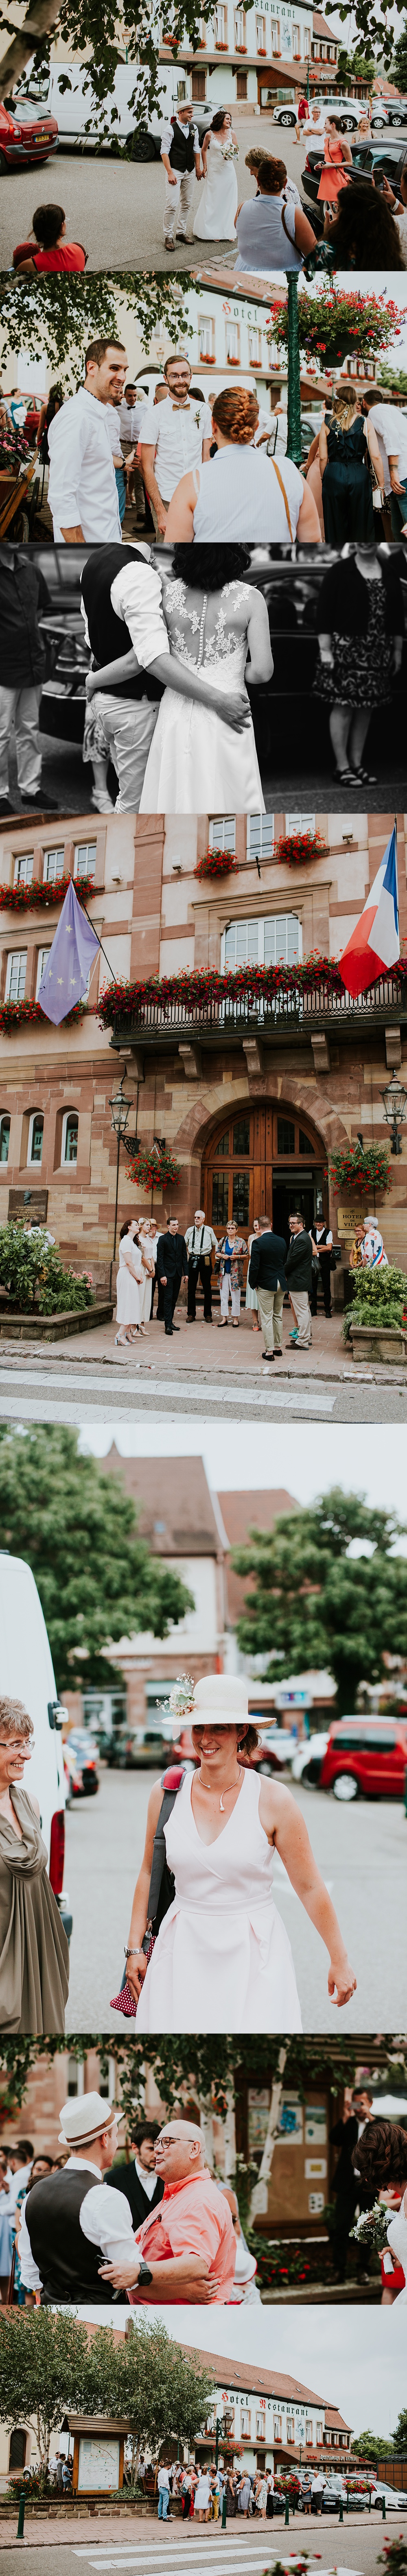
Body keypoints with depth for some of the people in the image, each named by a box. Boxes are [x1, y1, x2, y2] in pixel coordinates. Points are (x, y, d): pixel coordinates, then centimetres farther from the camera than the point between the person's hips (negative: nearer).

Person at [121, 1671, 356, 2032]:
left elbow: (309, 1887, -3)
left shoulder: (273, 1800, -8)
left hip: (253, 1957, -2)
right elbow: (149, 1873, 13)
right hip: (185, 1955, 2)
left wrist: (340, 1961, 1)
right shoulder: (167, 1793, 0)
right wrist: (135, 1947, 13)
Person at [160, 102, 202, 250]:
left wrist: (198, 168, 13)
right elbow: (164, 152, -13)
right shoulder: (170, 130, -11)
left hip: (190, 172, 6)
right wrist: (170, 173, -18)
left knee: (186, 204, 11)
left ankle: (181, 232, 22)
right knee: (172, 205, -10)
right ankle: (168, 236, -3)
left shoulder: (193, 128, 7)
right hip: (175, 171, -6)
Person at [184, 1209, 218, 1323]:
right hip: (193, 1261, 2)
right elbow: (185, 1244, 21)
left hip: (206, 1261, -2)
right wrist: (191, 1254, 13)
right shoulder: (190, 1231, 6)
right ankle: (191, 1314, 10)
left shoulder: (209, 1230, 1)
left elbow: (215, 1245, 13)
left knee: (207, 1288, 3)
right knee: (191, 1288, 3)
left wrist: (209, 1255, 10)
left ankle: (208, 1315, 10)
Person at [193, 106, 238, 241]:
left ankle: (228, 231, 14)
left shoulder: (232, 133, -3)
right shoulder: (210, 135, -8)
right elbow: (204, 150, 6)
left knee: (228, 200, 5)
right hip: (214, 171, -2)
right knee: (213, 201, 3)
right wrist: (205, 166, 3)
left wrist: (232, 155, -15)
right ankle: (213, 231, 12)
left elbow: (237, 150, 6)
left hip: (228, 171, 2)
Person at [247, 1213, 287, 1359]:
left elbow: (254, 1267, -17)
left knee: (267, 1318, 0)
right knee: (278, 1316, 17)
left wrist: (253, 1284, -4)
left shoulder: (258, 1243, -15)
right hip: (281, 1284, 5)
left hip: (265, 1285, -5)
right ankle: (278, 1347, 25)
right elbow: (285, 1262, 10)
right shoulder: (281, 1241, 2)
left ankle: (269, 1350, 0)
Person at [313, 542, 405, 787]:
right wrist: (325, 651, -12)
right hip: (345, 647, -5)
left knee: (366, 709, 9)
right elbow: (324, 612, -6)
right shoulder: (340, 572, -3)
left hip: (379, 652, 5)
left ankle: (357, 764, 17)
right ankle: (342, 767, 1)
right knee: (343, 707, -4)